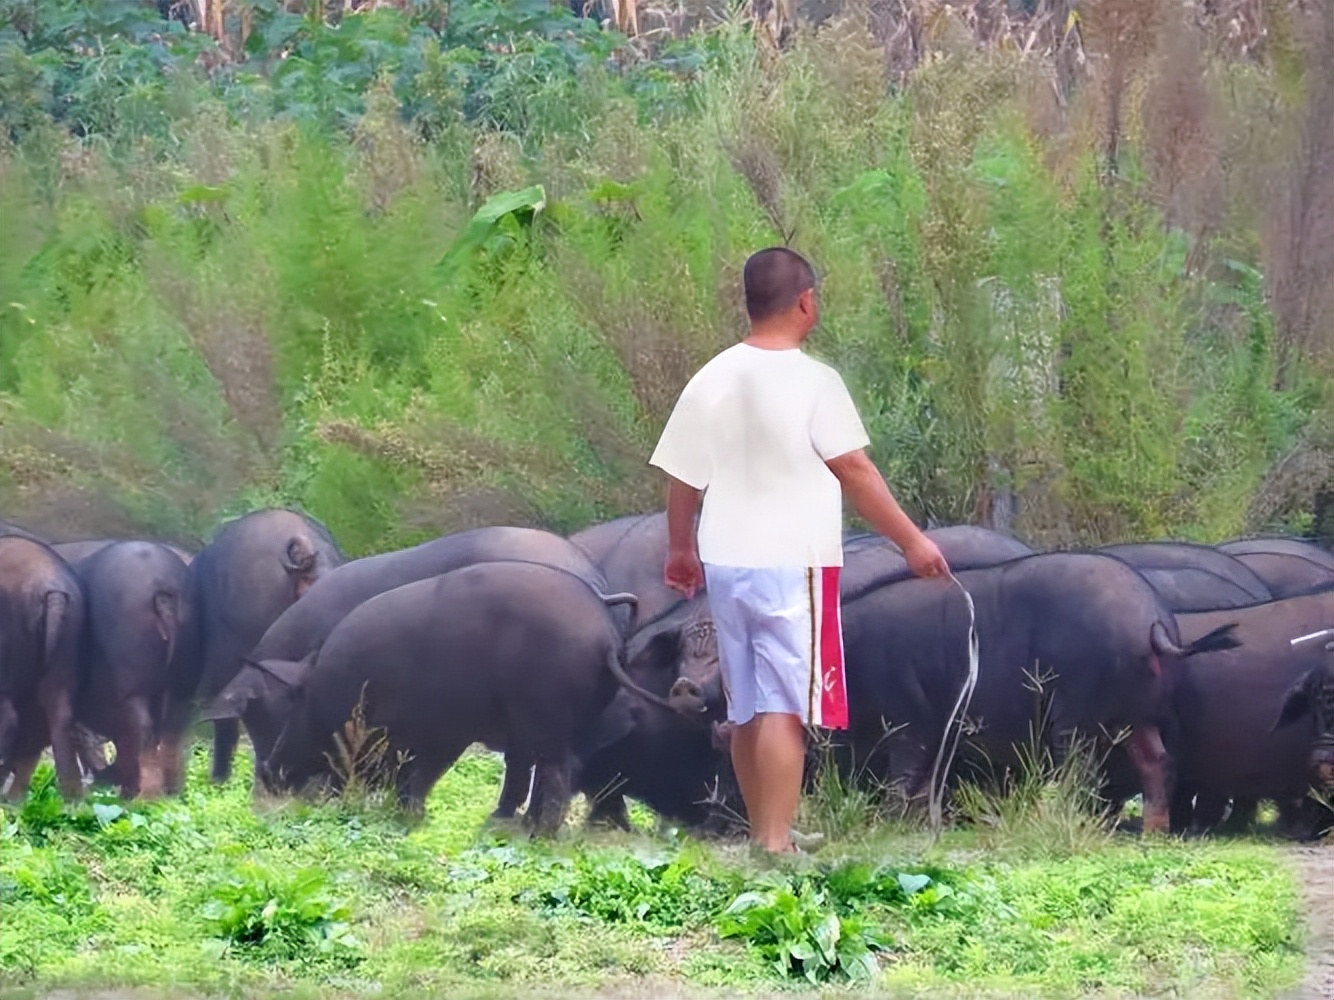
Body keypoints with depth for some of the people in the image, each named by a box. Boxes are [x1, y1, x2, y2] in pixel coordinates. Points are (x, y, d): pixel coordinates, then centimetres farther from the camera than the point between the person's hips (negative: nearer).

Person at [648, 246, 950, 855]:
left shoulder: (712, 381, 3)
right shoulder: (813, 382, -11)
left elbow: (682, 479, 8)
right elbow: (855, 472, -11)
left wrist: (681, 550, 23)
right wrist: (912, 541, -3)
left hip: (724, 565, 6)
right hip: (793, 566, -6)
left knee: (747, 710, 14)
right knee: (786, 709, -6)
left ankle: (764, 836, 23)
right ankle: (776, 845, -10)